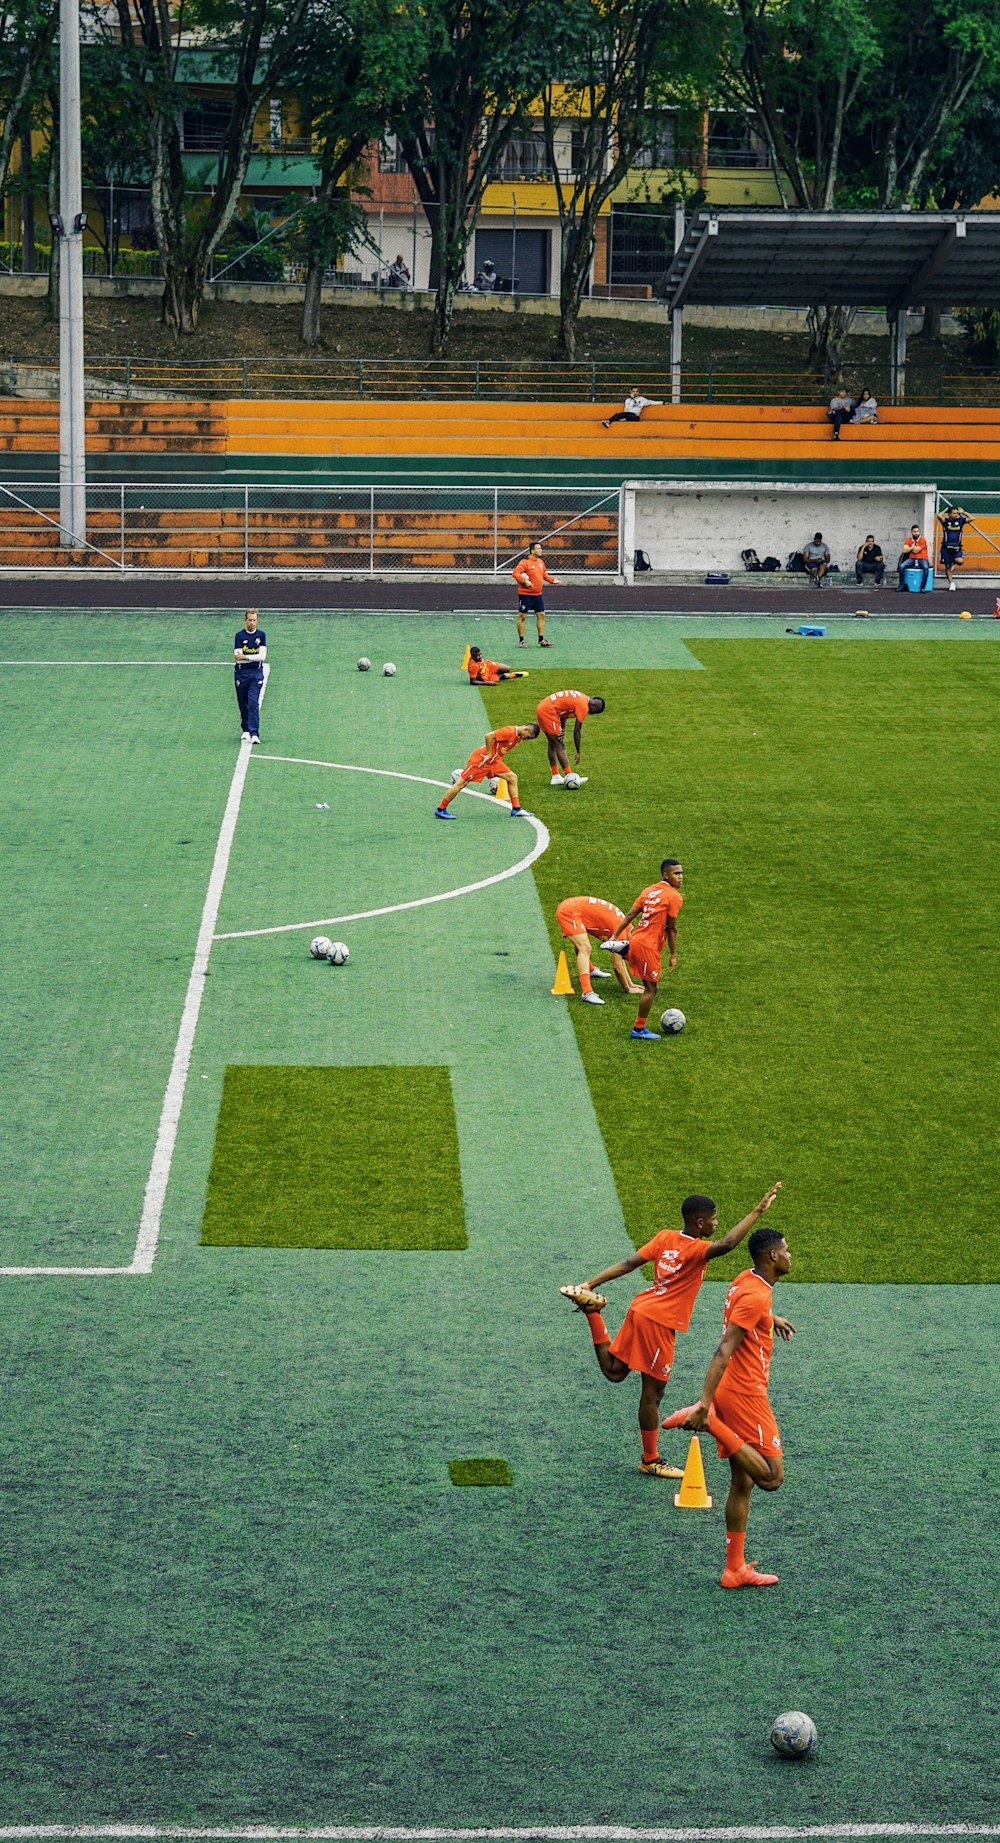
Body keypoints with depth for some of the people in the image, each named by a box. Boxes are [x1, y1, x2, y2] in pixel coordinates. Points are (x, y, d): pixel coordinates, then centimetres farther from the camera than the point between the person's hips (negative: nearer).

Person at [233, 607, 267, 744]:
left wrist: (245, 657, -11)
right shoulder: (239, 636, -2)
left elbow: (262, 656, -7)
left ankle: (254, 733, -19)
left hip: (256, 673, -1)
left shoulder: (261, 635, 2)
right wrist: (254, 657, -10)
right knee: (243, 704, 8)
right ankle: (246, 730, 24)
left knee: (253, 703, -13)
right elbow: (238, 658, -10)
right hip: (241, 673, 1)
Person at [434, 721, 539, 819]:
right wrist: (489, 755, -21)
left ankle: (516, 809, 6)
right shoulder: (509, 732, -22)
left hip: (494, 761, 9)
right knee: (462, 783, -5)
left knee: (512, 777, 2)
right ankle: (440, 810, 2)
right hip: (481, 758, -9)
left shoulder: (518, 736, 6)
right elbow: (489, 736, -28)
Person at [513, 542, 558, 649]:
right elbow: (515, 572, -22)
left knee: (541, 615, 7)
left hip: (538, 595, 8)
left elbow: (544, 574, 25)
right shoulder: (525, 562, -14)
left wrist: (552, 580, 12)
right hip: (526, 594, -8)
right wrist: (525, 581, -31)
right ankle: (521, 640, 9)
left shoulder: (540, 562, 10)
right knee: (522, 616, 1)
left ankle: (541, 640, 14)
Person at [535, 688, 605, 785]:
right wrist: (578, 753, -4)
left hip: (542, 709, 10)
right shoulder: (583, 706, -15)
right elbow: (577, 731, -12)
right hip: (548, 712, -10)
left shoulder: (582, 698, 13)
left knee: (552, 744, 16)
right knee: (560, 746, -5)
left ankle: (555, 777, 21)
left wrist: (562, 729, 0)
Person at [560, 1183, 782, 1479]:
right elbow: (727, 1244, -38)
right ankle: (650, 1460, 12)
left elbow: (628, 1263, 1)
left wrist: (591, 1284, 2)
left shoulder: (665, 1237, 4)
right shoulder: (695, 1250, -19)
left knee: (614, 1371, 24)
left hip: (640, 1310, 8)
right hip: (659, 1321, -8)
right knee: (653, 1392, 2)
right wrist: (758, 1211, -38)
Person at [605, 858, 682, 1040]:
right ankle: (639, 1029, 8)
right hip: (649, 947, -8)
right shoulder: (674, 897, -10)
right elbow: (672, 929, -10)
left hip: (635, 941, 8)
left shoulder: (649, 891, 11)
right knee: (651, 988, 3)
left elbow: (630, 915, 8)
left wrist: (615, 936, 11)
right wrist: (673, 956, -5)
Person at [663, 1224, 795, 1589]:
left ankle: (735, 1569, 15)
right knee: (772, 1477, -8)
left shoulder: (747, 1282, 10)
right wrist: (705, 1404, -31)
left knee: (741, 1483, 12)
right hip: (746, 1395, -10)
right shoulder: (756, 1296, -19)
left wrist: (771, 1319, 52)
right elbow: (723, 1352, -26)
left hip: (731, 1392, 10)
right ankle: (703, 1417, -12)